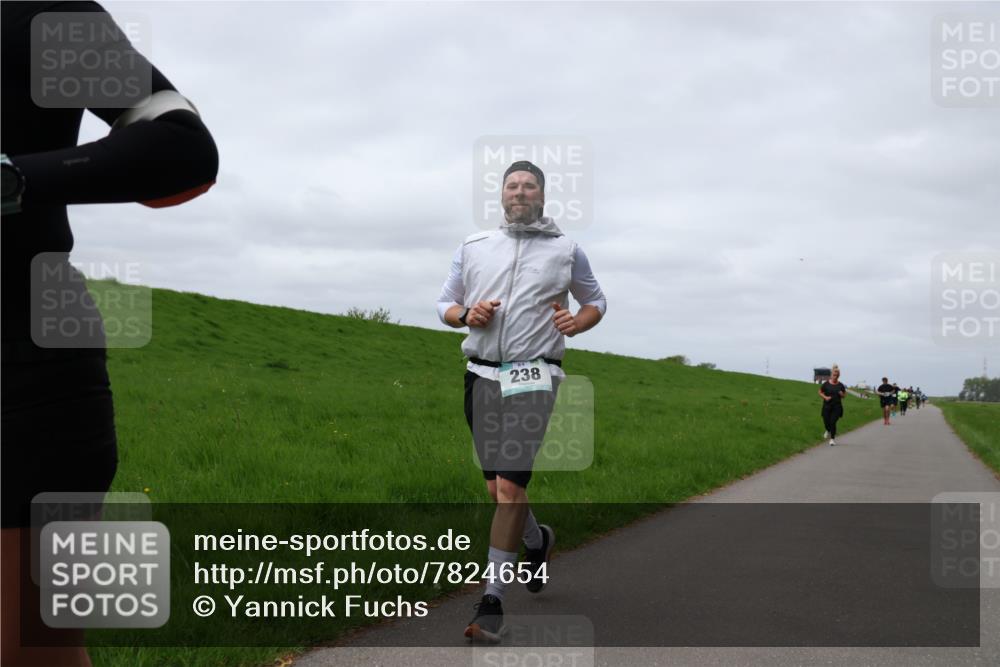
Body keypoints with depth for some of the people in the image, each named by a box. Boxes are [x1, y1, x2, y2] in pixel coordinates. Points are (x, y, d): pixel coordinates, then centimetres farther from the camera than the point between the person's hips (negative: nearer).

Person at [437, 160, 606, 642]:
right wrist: (466, 314, -5)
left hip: (532, 377, -4)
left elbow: (596, 301, 19)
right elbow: (445, 303, 18)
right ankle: (537, 539, 43)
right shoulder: (473, 247, 12)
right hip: (481, 375, 4)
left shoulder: (565, 250, 7)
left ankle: (492, 600, -11)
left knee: (510, 486, -15)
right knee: (496, 487, 12)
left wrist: (577, 323, -3)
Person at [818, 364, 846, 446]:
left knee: (833, 422, -10)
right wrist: (825, 397, -10)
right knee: (826, 422, 3)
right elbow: (820, 392, 7)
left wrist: (842, 394, -11)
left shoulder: (840, 385, 1)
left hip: (837, 406, -1)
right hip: (827, 406, 1)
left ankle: (832, 438, 2)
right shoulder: (826, 384, -2)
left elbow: (844, 395, 12)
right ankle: (828, 431, 40)